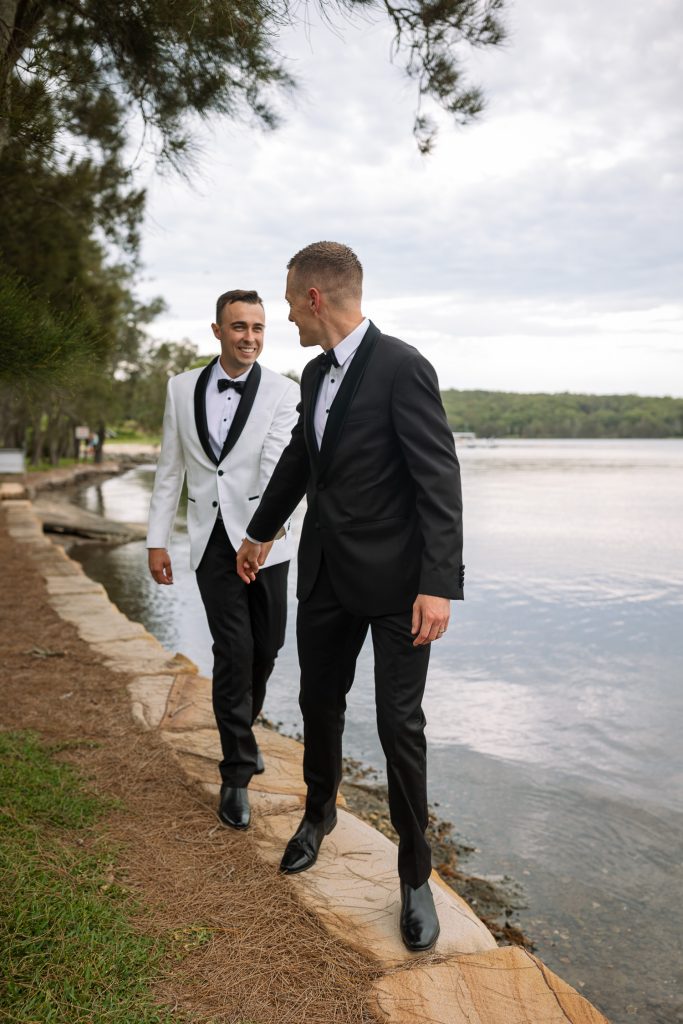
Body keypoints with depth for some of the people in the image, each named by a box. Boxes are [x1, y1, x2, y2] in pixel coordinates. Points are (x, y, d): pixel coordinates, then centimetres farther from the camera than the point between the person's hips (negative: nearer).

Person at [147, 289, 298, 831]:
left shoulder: (284, 392, -7)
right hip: (212, 539, 1)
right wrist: (158, 540, 3)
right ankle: (237, 773, 8)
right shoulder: (183, 388, 3)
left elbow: (277, 462, -21)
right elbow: (170, 469, 7)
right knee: (233, 650, -6)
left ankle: (241, 727, 42)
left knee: (266, 646, 11)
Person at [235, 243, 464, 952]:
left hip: (394, 578, -7)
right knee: (319, 702, 18)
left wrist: (438, 585, -25)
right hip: (326, 573, 7)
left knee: (400, 723, 0)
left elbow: (439, 479, -19)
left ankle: (414, 875, 17)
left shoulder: (402, 368, -16)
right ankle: (319, 812, 44)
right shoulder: (316, 374, 9)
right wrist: (261, 533, 33)